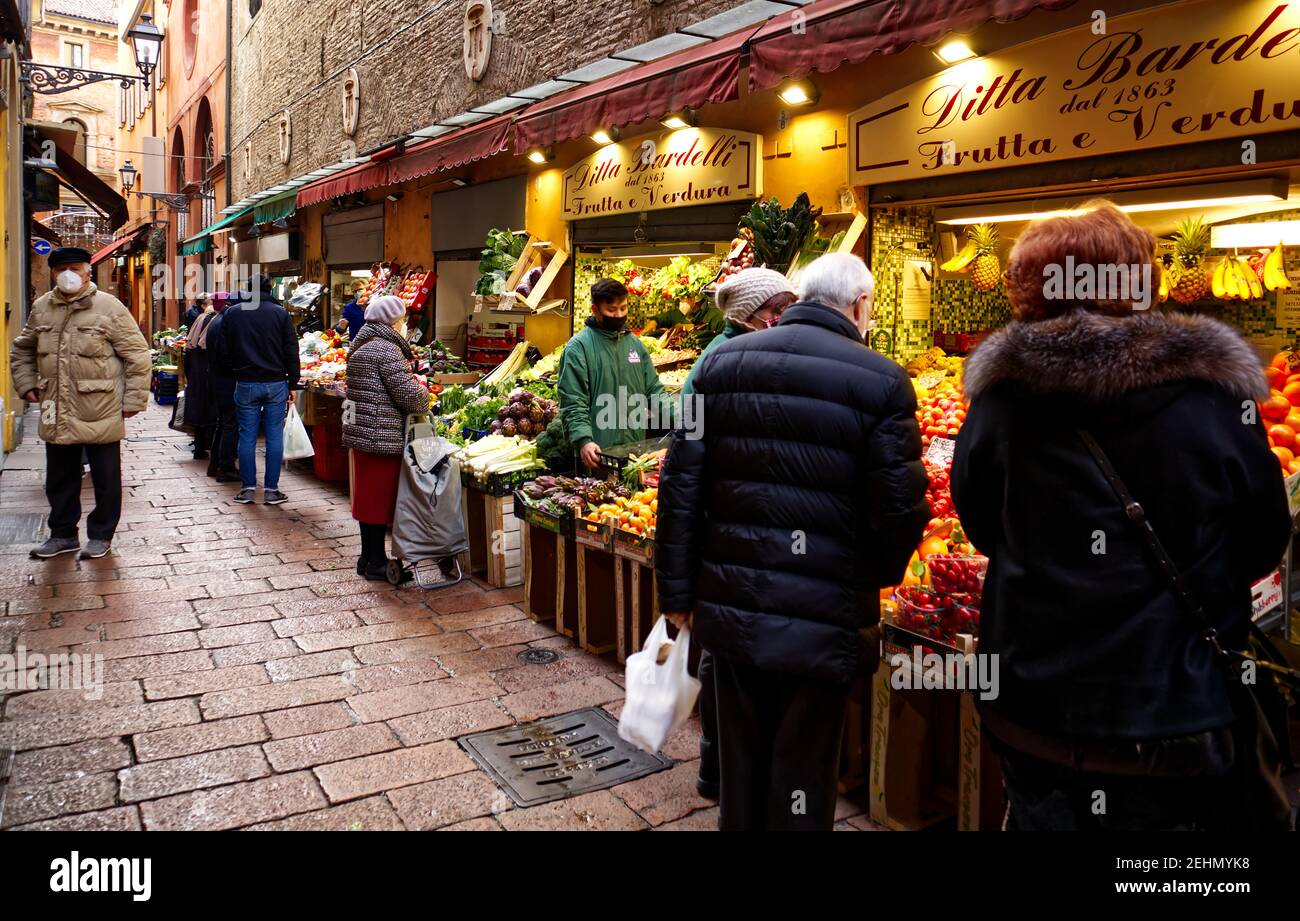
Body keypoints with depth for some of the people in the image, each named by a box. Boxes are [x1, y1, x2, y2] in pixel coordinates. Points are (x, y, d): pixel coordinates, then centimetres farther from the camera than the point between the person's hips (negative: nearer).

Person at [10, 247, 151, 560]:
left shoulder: (109, 307, -7)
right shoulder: (41, 308, 8)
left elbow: (137, 355, -7)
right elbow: (21, 351, 22)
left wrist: (134, 400, -9)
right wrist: (26, 385, 10)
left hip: (100, 414, -5)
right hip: (56, 414, 5)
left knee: (105, 479, 7)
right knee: (60, 478, 15)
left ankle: (101, 535, 22)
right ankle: (63, 534, 30)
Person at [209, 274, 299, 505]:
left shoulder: (231, 313, 3)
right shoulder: (281, 313, -1)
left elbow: (223, 352, 5)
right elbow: (291, 352, -2)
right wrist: (292, 384, 4)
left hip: (246, 384, 1)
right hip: (276, 383, -1)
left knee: (247, 436, 7)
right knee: (274, 436, 3)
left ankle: (248, 488, 10)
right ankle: (271, 490, 5)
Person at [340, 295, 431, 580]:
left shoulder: (362, 346, 15)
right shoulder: (387, 350, -16)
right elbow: (409, 394, -20)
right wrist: (424, 397, 2)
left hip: (361, 433, 10)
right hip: (382, 436, -10)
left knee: (369, 496, 16)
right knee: (380, 496, -1)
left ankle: (368, 558, 25)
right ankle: (376, 564, 7)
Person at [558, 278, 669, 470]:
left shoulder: (635, 343, 11)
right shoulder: (578, 347, -6)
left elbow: (653, 389, 14)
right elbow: (573, 402, -12)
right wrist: (584, 440, -25)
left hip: (636, 450, 5)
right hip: (597, 452, -5)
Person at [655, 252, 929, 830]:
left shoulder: (722, 362, 2)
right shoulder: (881, 380, -10)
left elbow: (681, 484, 1)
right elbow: (901, 507, -11)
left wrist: (677, 590, 8)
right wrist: (875, 576, 10)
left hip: (730, 607, 4)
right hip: (821, 617, -4)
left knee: (740, 759, 22)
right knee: (803, 773, 13)